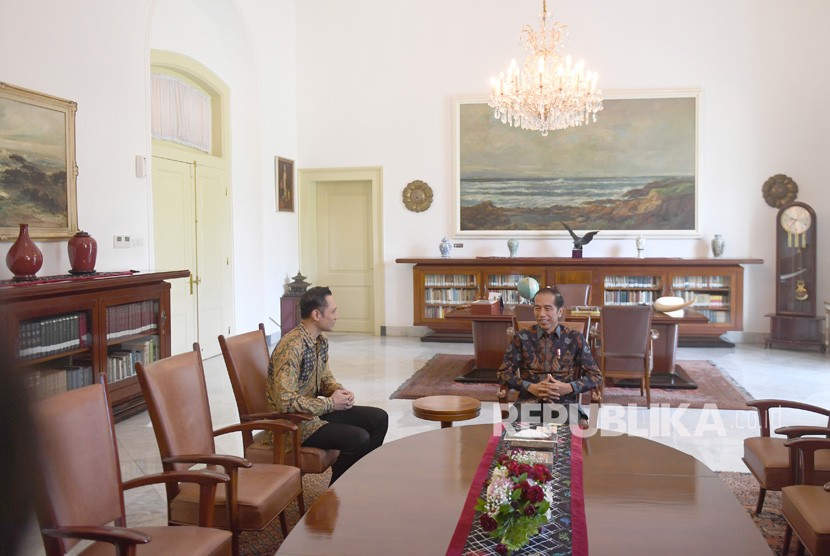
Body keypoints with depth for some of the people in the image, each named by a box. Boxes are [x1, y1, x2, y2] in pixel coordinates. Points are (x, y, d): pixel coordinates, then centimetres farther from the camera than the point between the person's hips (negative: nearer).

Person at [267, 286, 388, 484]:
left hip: (315, 410, 9)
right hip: (294, 421, -9)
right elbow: (285, 401, -31)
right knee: (359, 438, -24)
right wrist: (330, 403, -22)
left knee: (379, 419, 5)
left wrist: (339, 391, -5)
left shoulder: (321, 341, 4)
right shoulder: (291, 347, -27)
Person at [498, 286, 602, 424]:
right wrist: (530, 387, -10)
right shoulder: (521, 337, 7)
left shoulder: (575, 338, 8)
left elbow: (595, 376, 10)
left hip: (565, 403, 0)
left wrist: (568, 388, -9)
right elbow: (504, 372, 7)